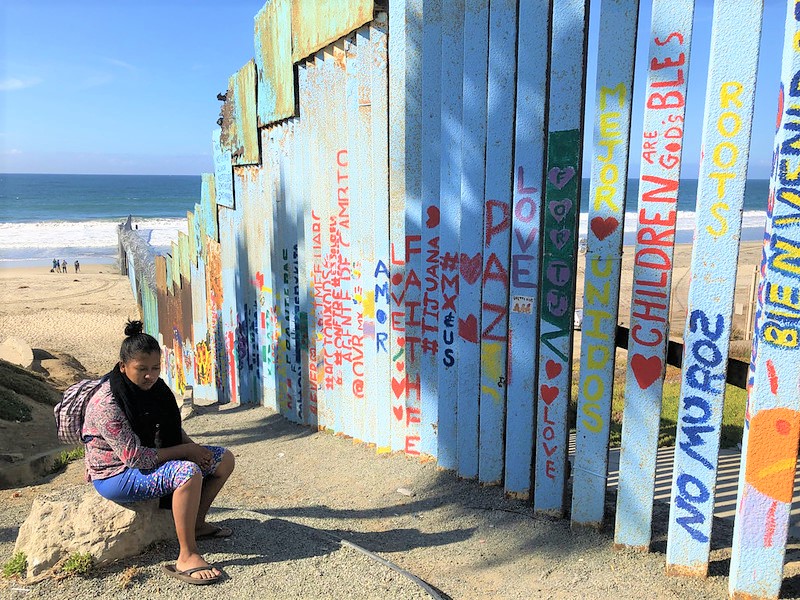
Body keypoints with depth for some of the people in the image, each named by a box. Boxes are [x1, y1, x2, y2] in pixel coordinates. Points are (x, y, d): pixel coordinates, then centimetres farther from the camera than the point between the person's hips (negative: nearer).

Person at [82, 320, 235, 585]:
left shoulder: (154, 387, -1)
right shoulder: (107, 403, -26)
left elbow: (172, 428, 12)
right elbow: (135, 457, -28)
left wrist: (194, 447, -6)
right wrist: (184, 451, -21)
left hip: (150, 458, 9)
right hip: (116, 474, -8)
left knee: (224, 459, 2)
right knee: (188, 472, -34)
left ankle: (197, 523, 18)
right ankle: (187, 557, -26)